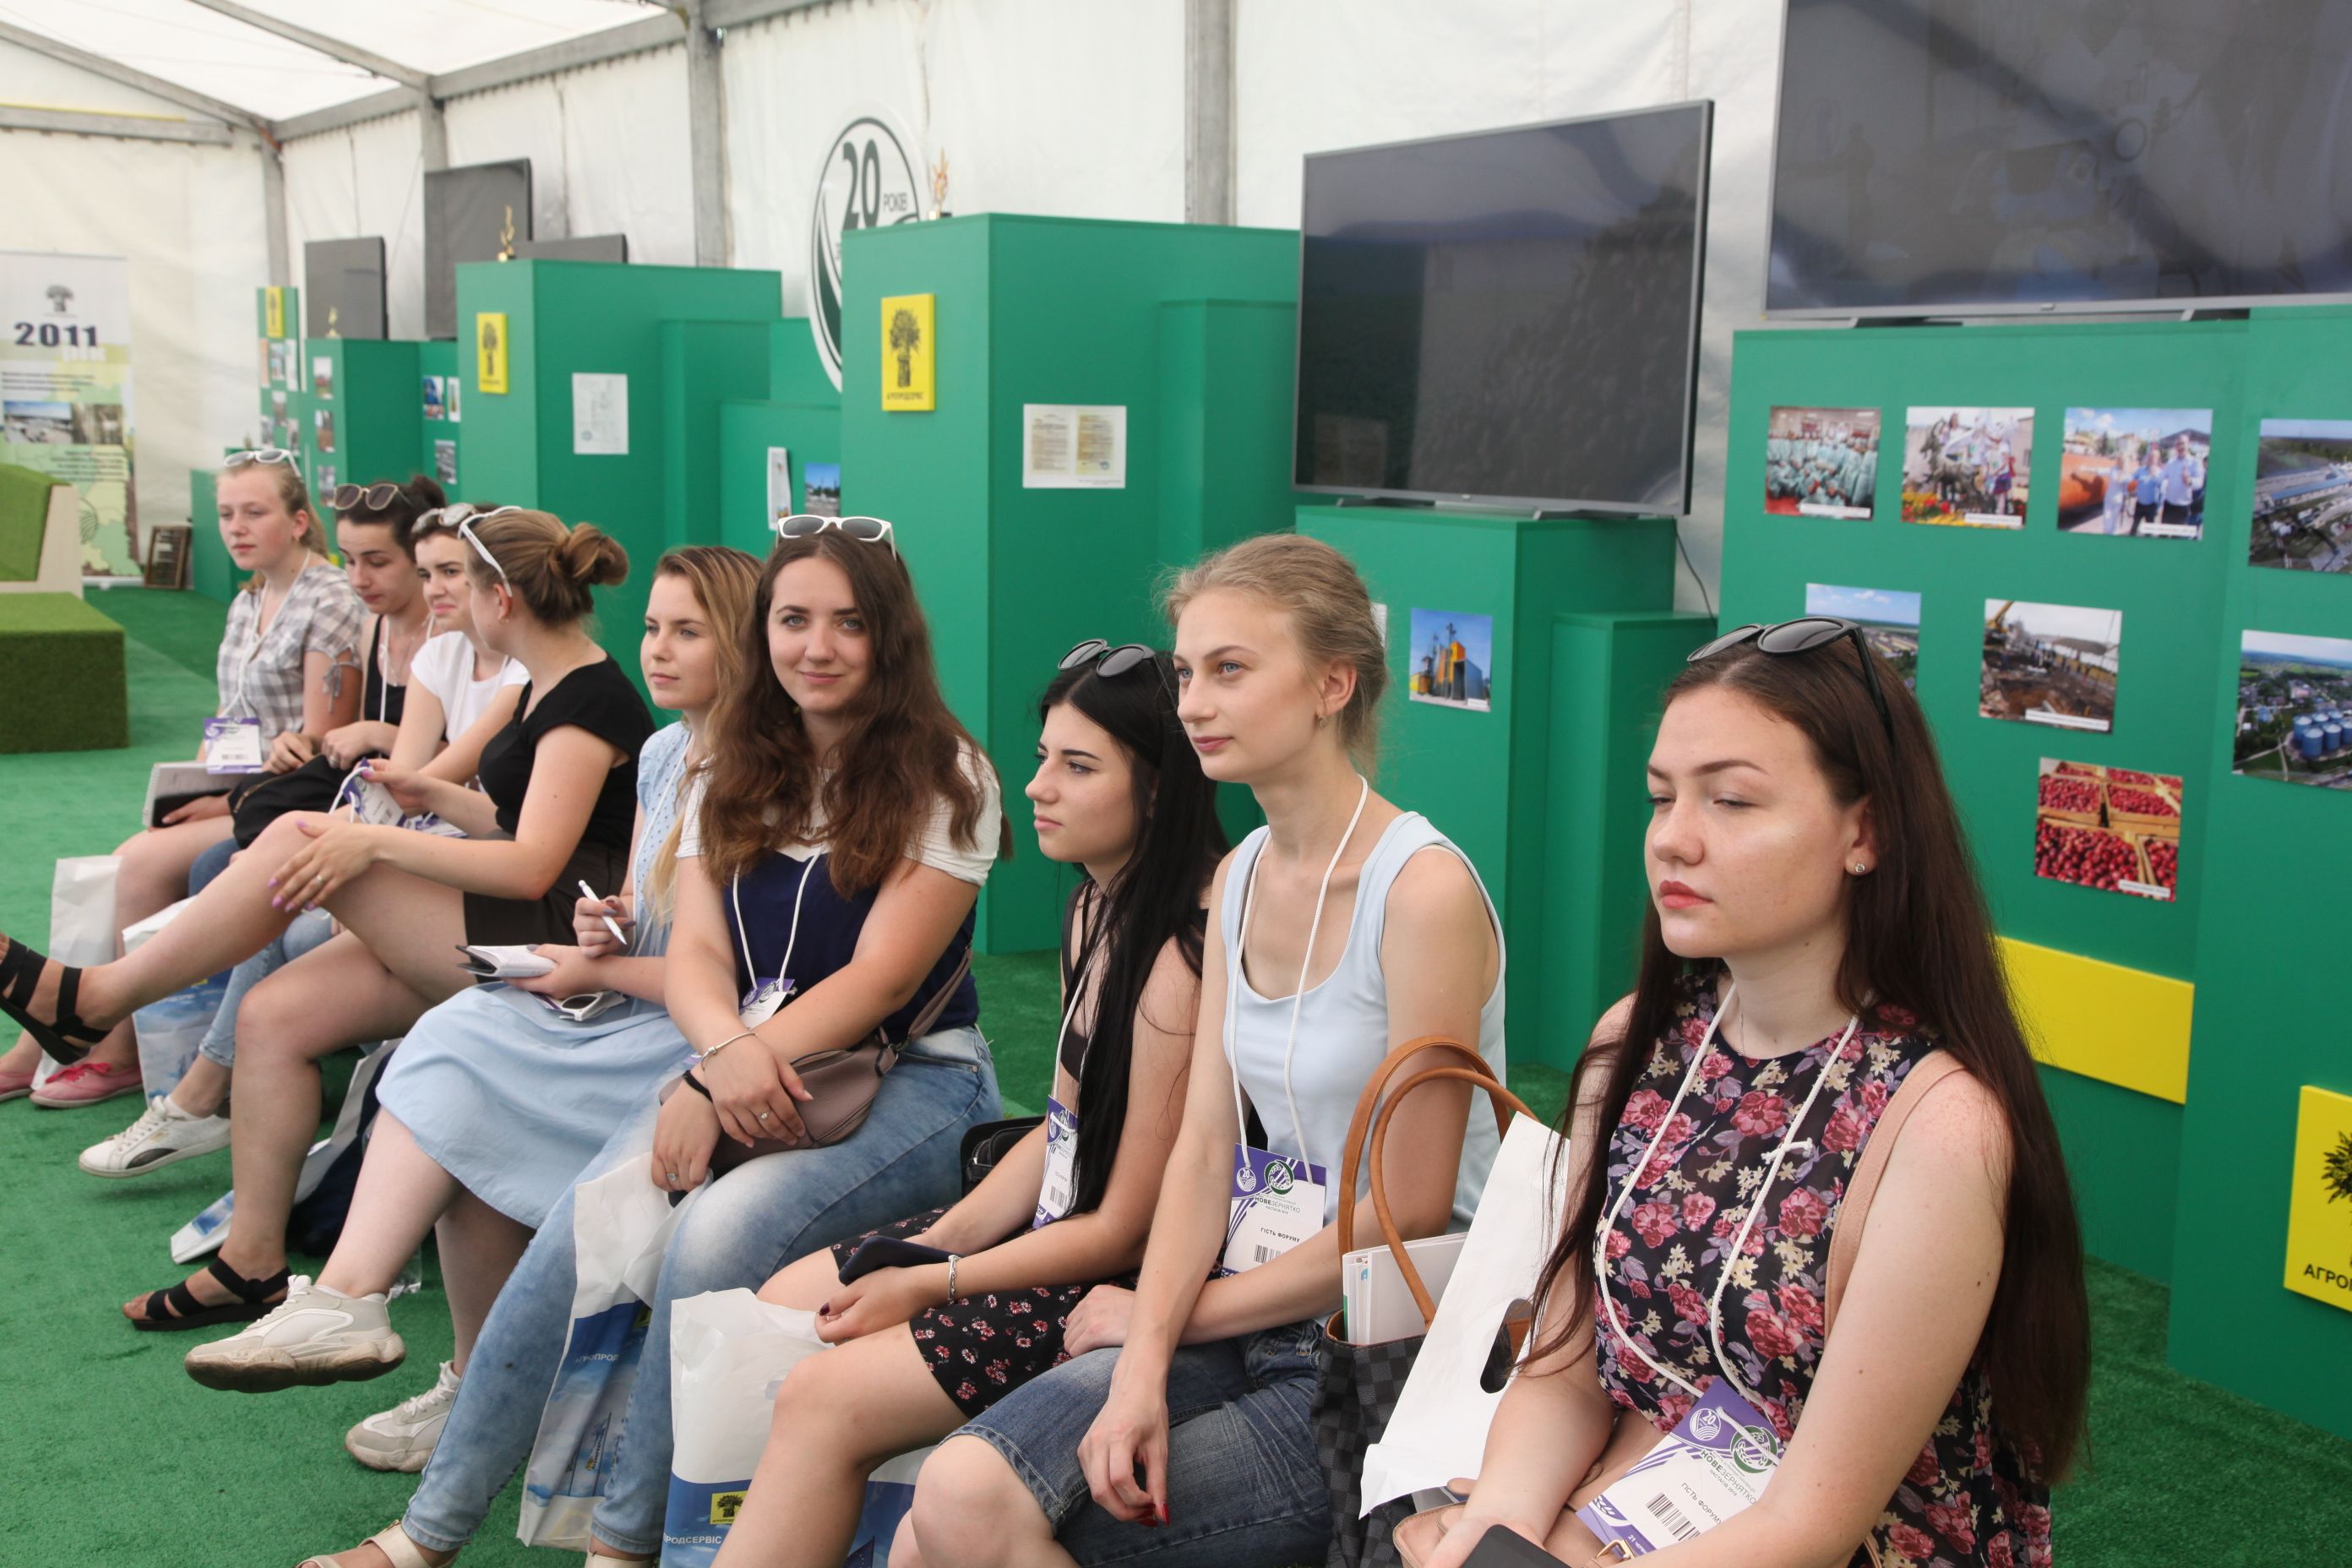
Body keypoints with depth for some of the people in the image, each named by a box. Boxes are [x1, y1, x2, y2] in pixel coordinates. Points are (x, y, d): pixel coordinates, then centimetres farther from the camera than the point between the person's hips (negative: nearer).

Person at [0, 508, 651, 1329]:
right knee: (272, 1016, -4)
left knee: (297, 838, -17)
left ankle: (93, 997, -3)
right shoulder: (547, 688, 17)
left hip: (553, 939, -10)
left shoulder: (590, 700, -13)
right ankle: (251, 1263, 3)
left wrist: (377, 842, -21)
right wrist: (431, 792, 17)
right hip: (499, 930, 10)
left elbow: (533, 865, -22)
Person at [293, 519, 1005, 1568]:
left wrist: (719, 1080, -23)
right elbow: (694, 952, 3)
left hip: (911, 1079, -4)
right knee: (592, 1215, -22)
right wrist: (730, 1049, -21)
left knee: (720, 1227, -31)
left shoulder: (945, 777, -5)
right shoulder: (737, 774, 11)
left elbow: (882, 977, -13)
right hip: (744, 1062, 4)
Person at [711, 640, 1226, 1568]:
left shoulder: (1180, 959, -25)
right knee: (774, 1310, 9)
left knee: (824, 1401, -17)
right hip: (1048, 1224, 10)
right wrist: (938, 1241, 1)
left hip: (1120, 1284, -10)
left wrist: (930, 1286, -13)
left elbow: (1125, 1230, -20)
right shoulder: (1095, 908, 5)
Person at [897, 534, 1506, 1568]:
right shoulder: (1238, 878, 8)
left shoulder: (1425, 891, -16)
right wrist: (1143, 1366, -12)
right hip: (1242, 1321, 6)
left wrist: (1173, 1317, -6)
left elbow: (1410, 1211, -14)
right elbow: (1202, 1149, 3)